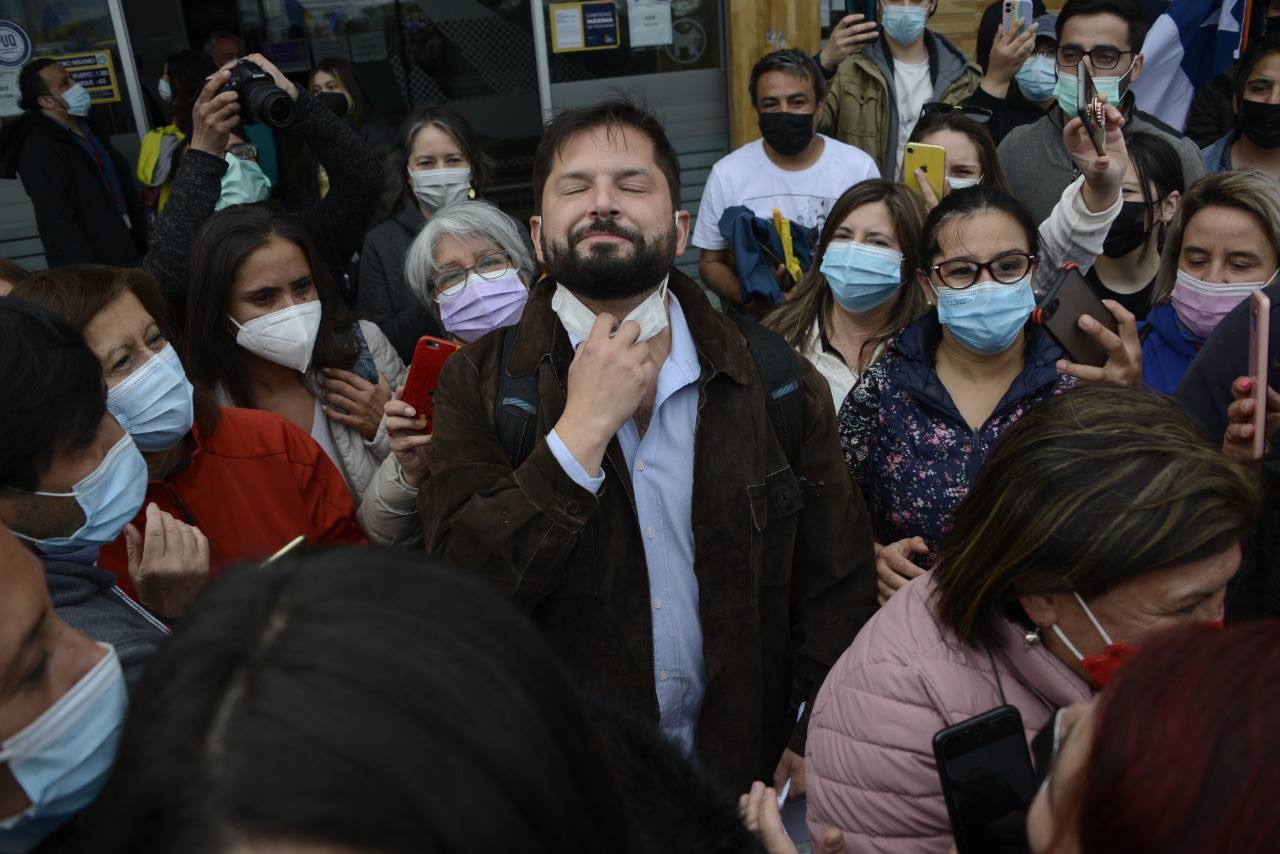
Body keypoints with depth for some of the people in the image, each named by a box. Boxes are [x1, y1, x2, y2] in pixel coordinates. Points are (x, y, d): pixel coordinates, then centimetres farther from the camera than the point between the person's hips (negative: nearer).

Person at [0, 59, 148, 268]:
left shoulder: (87, 128, 12)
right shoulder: (39, 149, -15)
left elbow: (123, 186, 17)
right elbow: (60, 221, -20)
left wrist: (143, 243, 11)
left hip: (123, 255, 8)